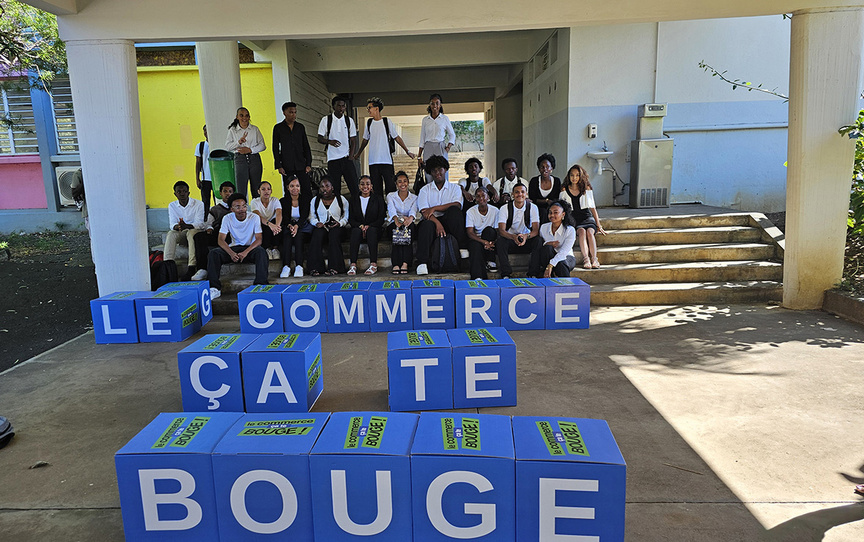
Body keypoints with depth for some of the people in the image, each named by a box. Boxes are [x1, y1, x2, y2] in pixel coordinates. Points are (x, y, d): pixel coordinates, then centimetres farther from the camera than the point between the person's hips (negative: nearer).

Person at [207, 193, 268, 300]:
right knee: (213, 253, -23)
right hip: (234, 247, 2)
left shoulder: (254, 218, -9)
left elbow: (258, 240, -14)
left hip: (250, 247, -2)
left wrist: (246, 252, -32)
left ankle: (260, 285, -40)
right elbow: (221, 240, -9)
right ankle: (214, 288, -26)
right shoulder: (227, 218, -4)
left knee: (261, 252, -36)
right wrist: (231, 253, -30)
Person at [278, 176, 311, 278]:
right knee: (287, 238, -32)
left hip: (302, 226, -1)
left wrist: (296, 226, -32)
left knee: (298, 235, -34)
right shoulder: (283, 201, 7)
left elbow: (304, 217, -10)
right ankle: (286, 267, -43)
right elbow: (284, 218, -6)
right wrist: (290, 226, -30)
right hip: (288, 227, 1)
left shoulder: (306, 200, 4)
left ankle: (299, 266, -41)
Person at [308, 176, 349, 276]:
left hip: (336, 226, -1)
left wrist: (339, 223, -9)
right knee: (317, 235, -33)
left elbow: (346, 216, 10)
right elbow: (312, 217, 16)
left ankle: (334, 267, -34)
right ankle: (316, 268, -33)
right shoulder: (315, 201, 11)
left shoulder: (341, 200, 6)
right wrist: (317, 223, -6)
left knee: (334, 235, -36)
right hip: (321, 226, 1)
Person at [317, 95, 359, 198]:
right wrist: (330, 141, -19)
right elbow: (320, 139, 3)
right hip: (333, 159, -1)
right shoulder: (326, 120, 4)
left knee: (354, 187, -4)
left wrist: (350, 158, -2)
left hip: (346, 158, 1)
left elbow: (353, 141, 9)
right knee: (335, 189, -1)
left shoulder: (349, 120, 9)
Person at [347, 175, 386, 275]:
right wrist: (360, 226, -13)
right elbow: (351, 219, 8)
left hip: (374, 229, -1)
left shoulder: (378, 199, 9)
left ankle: (373, 264, -43)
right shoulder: (354, 200, 14)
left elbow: (381, 219, 0)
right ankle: (353, 265, -43)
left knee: (371, 230, -36)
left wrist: (369, 226, -16)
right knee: (356, 231, -34)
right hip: (358, 228, 1)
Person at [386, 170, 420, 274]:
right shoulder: (391, 196, 12)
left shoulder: (414, 198, 12)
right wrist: (396, 219, -35)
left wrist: (410, 218, -37)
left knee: (408, 227, -37)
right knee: (397, 228, -37)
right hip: (394, 224, 0)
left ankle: (405, 263, -52)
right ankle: (396, 264, -51)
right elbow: (391, 210, -10)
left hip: (409, 224, 0)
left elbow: (413, 211, -11)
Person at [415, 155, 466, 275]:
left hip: (449, 222, 1)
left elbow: (457, 205, -8)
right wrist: (437, 223, -24)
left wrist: (434, 208, -15)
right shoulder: (425, 190, 13)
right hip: (433, 220, 0)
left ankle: (463, 246, -26)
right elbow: (424, 211, -4)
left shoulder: (455, 187, 14)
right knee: (426, 225, -36)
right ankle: (422, 262, -40)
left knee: (453, 210, -31)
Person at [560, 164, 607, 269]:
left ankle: (594, 259, -39)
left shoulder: (586, 188, 11)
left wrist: (599, 226, 7)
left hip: (587, 217, 1)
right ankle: (586, 259, -42)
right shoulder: (564, 190, 9)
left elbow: (592, 207, 11)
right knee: (582, 231, -33)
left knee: (590, 232, -32)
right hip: (573, 218, -1)